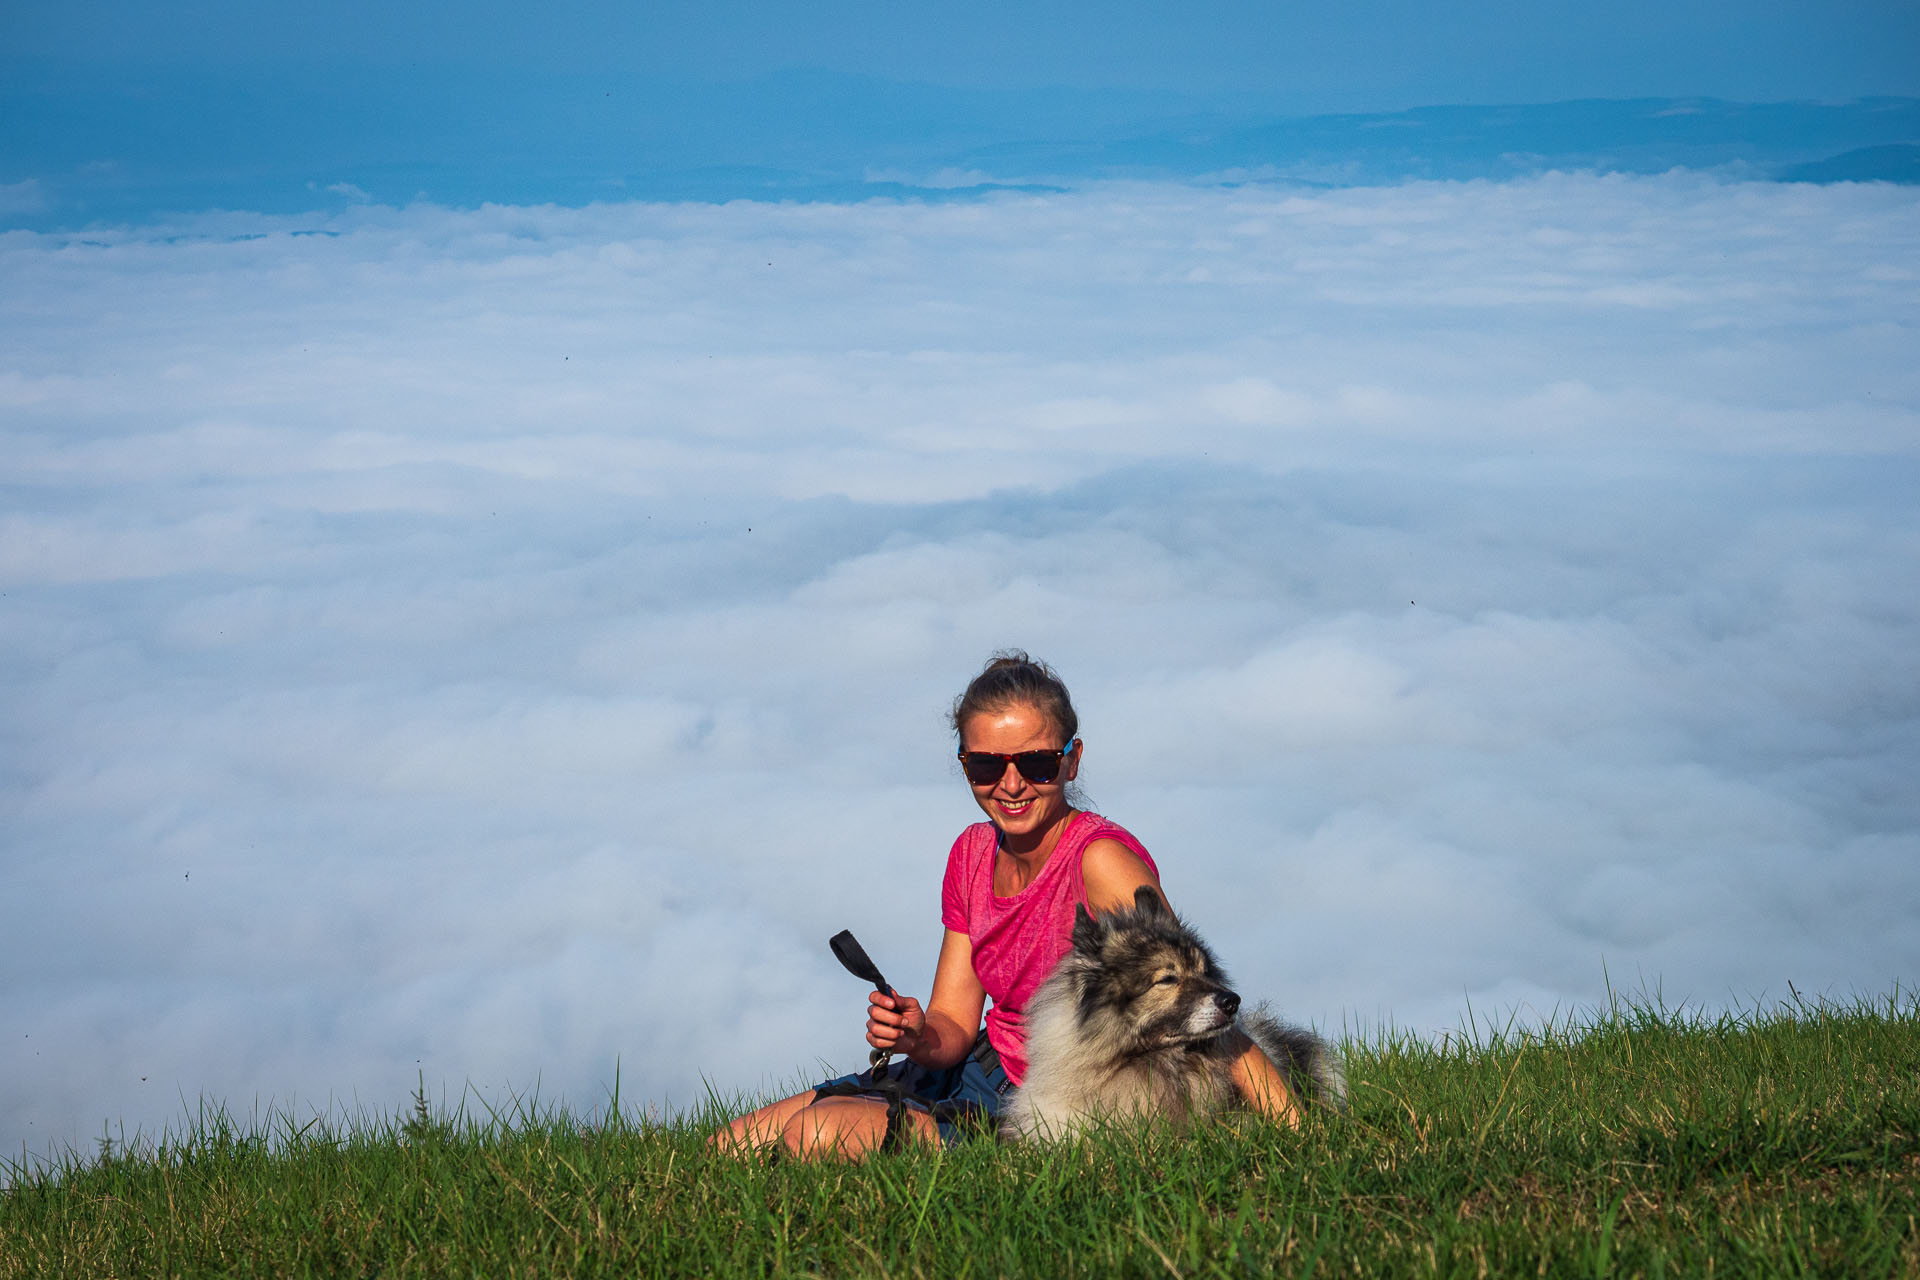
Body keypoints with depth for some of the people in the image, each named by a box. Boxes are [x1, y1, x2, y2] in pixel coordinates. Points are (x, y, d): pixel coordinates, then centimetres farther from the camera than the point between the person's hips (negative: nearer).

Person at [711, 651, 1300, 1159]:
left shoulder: (1099, 859, -23)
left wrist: (1296, 1132, -37)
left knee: (816, 1135, -22)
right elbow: (955, 1025, 3)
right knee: (734, 1146, -1)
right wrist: (918, 1035, -21)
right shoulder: (973, 855, 1)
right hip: (981, 1073, 7)